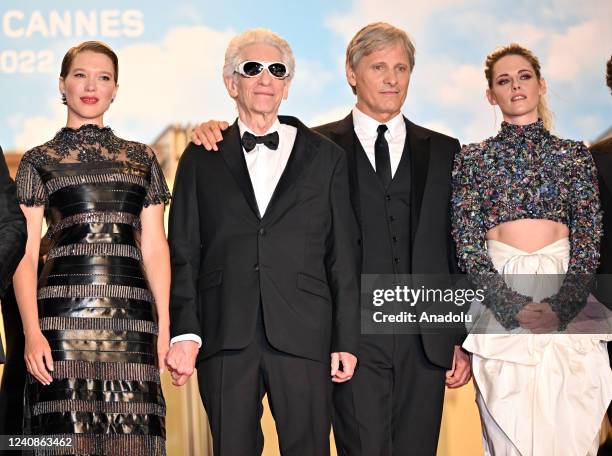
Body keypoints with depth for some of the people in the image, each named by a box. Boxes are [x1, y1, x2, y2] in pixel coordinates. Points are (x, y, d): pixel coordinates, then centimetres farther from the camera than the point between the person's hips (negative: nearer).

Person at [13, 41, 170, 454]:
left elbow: (155, 248, 14)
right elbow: (25, 254, 4)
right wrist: (32, 333, -9)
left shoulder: (142, 158, 17)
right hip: (64, 315, -2)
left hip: (132, 317, 2)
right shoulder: (39, 161, 11)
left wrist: (166, 326, 3)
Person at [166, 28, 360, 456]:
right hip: (225, 339, 0)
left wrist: (347, 340, 2)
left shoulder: (325, 156, 11)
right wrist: (184, 333, -4)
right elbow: (183, 253, 7)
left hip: (303, 337, 0)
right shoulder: (202, 159, 12)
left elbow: (344, 255, 8)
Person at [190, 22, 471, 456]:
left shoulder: (444, 152, 13)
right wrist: (215, 134, -5)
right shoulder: (319, 148, 8)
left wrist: (465, 339, 7)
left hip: (426, 341, 2)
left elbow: (460, 249, 12)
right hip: (353, 338, -2)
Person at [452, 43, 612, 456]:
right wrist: (514, 308, -12)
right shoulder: (473, 158, 8)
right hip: (499, 291, -1)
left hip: (566, 293, 1)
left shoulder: (574, 154, 10)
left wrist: (562, 306, -13)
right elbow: (467, 241, 0)